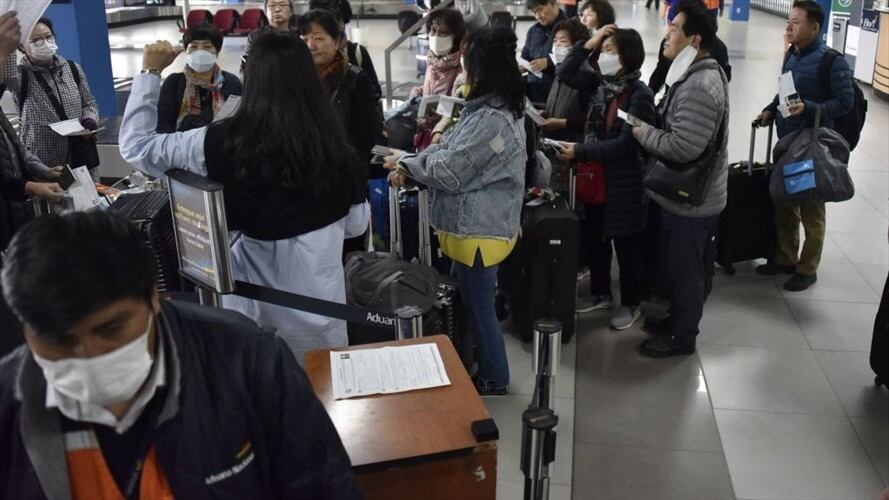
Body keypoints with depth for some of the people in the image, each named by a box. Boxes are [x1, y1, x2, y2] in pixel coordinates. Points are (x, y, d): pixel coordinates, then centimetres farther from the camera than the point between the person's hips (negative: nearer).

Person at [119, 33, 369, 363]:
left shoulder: (223, 143, -16)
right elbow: (356, 224, 2)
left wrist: (149, 73, 7)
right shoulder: (333, 144, -12)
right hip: (319, 298, 1)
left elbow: (135, 146, 0)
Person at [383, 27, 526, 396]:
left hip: (479, 230, -10)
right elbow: (449, 147, 11)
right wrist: (410, 168, -4)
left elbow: (450, 171, -23)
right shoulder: (490, 108, 7)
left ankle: (495, 379, 26)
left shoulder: (493, 120, -27)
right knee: (470, 302, 23)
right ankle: (477, 365, 40)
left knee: (479, 308, 7)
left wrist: (405, 161, -7)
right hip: (475, 225, 10)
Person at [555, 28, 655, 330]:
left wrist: (579, 152, -24)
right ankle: (600, 293, 38)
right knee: (594, 238, 18)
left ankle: (631, 304, 24)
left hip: (624, 182, -7)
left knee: (626, 244, 8)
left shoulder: (640, 95, -17)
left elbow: (624, 143, -22)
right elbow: (566, 74, 8)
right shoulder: (602, 83, 3)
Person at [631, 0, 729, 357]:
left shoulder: (698, 87, -26)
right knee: (675, 266, 23)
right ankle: (677, 319, 41)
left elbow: (683, 147, -31)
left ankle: (682, 337, 23)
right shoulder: (697, 74, 9)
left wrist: (643, 133, -17)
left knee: (683, 270, 6)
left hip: (691, 201, -10)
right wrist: (651, 128, 2)